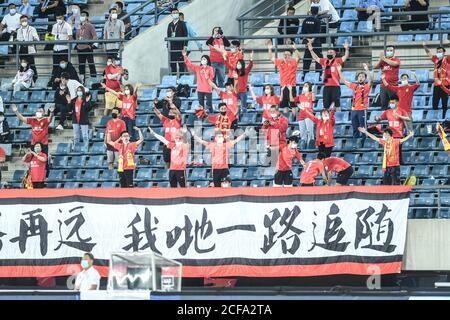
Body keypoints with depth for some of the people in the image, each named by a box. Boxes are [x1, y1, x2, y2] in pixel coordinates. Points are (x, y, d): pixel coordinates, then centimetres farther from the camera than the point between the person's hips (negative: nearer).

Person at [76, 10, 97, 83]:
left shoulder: (90, 26, -3)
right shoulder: (80, 27, 17)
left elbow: (95, 36, -10)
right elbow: (77, 36, 30)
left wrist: (91, 44, -18)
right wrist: (77, 43, 15)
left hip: (88, 48, -7)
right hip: (80, 48, 7)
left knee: (91, 64, -7)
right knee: (81, 66, 9)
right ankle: (82, 81, 14)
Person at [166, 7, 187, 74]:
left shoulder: (182, 24, 3)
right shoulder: (170, 25, 15)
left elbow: (185, 35, -2)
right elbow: (168, 36, 16)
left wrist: (185, 45, -10)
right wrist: (168, 46, 10)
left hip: (180, 46, -4)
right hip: (172, 47, 4)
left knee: (181, 63, -6)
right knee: (172, 63, 4)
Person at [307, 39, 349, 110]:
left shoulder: (337, 61, 3)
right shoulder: (324, 61, 15)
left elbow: (345, 57, -9)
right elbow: (316, 58, 25)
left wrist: (347, 49, -26)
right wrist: (311, 50, 19)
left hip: (335, 86, -5)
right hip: (326, 86, 5)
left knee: (336, 103, -8)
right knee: (326, 104, 8)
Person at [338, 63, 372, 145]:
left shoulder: (366, 86, 2)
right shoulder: (354, 86, 16)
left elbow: (370, 80, -16)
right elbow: (344, 81, 21)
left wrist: (367, 70, -28)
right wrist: (339, 71, 18)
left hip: (362, 109, -5)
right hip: (354, 110, 5)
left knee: (363, 127, -5)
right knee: (355, 128, 7)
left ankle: (362, 144, -3)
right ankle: (355, 143, 9)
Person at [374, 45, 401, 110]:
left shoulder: (397, 60, 4)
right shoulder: (383, 61, 16)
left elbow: (394, 63, -18)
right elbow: (375, 67, 5)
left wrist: (384, 58, -10)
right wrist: (381, 59, -8)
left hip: (393, 85, -4)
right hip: (383, 86, 4)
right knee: (383, 104, 3)